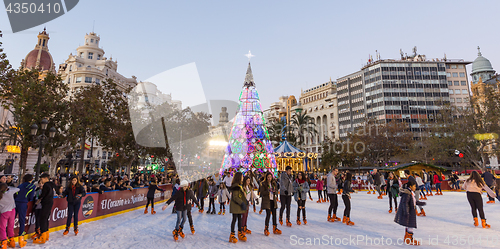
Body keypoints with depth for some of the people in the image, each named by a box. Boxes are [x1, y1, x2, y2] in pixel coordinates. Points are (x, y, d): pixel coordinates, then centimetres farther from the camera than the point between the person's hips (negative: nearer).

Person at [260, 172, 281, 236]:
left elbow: (276, 191, 14)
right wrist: (268, 191, -21)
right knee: (268, 214, -9)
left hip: (273, 200, 5)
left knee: (274, 214, 7)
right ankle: (266, 229, 5)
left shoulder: (274, 183, 11)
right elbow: (262, 192, -9)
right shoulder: (263, 184, -5)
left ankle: (275, 229, 19)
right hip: (267, 201, -5)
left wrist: (274, 191, -9)